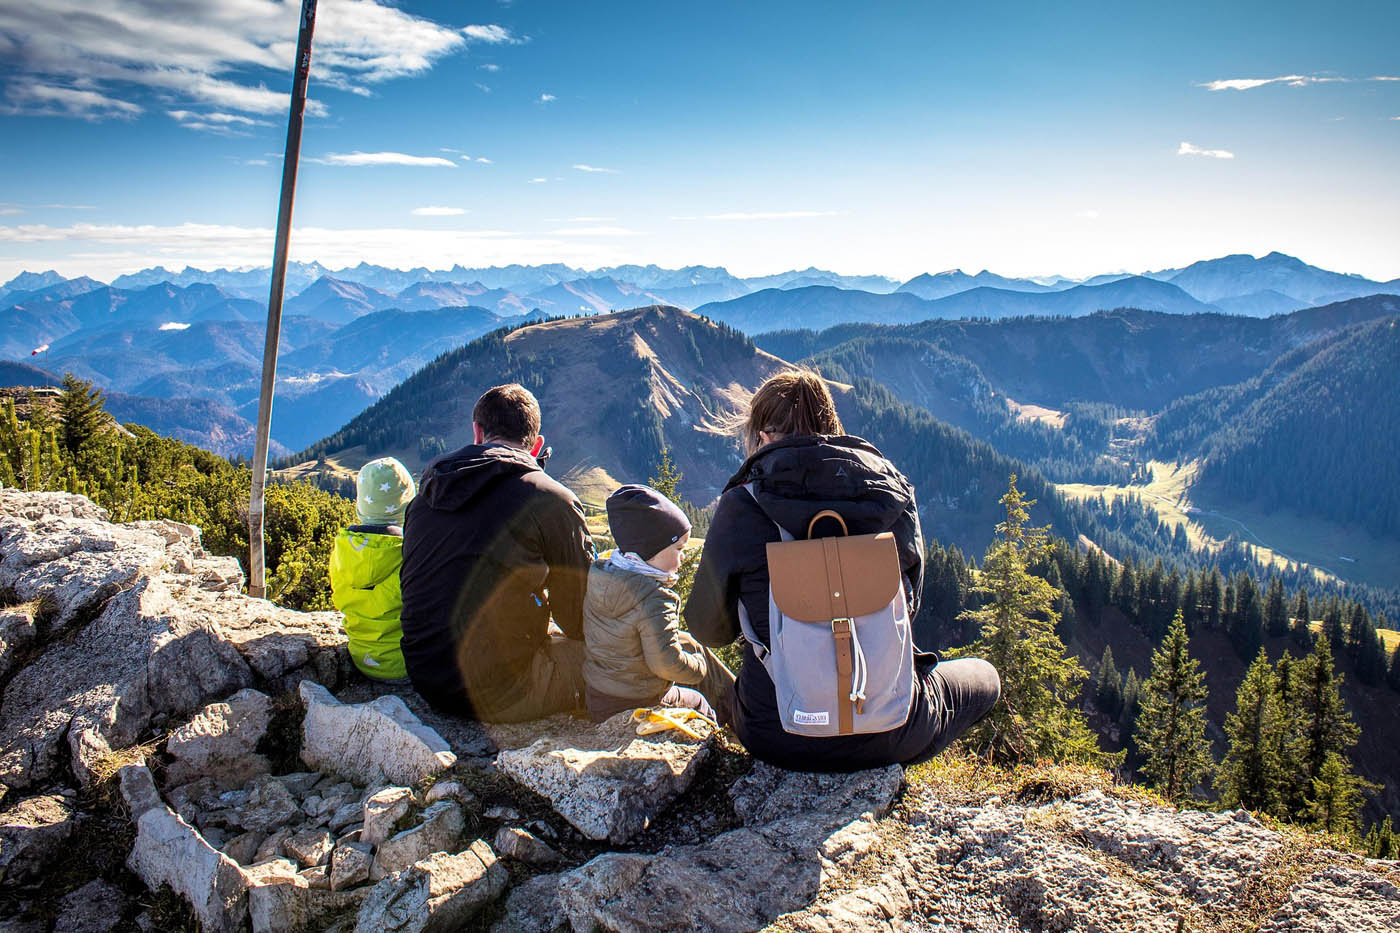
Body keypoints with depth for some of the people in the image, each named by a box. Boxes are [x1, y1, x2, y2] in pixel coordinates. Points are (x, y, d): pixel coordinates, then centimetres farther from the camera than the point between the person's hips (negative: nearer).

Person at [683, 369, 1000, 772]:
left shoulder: (742, 506, -13)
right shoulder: (893, 493, -6)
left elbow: (708, 630, -1)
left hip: (776, 738, 1)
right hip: (886, 737, -1)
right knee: (984, 676, 31)